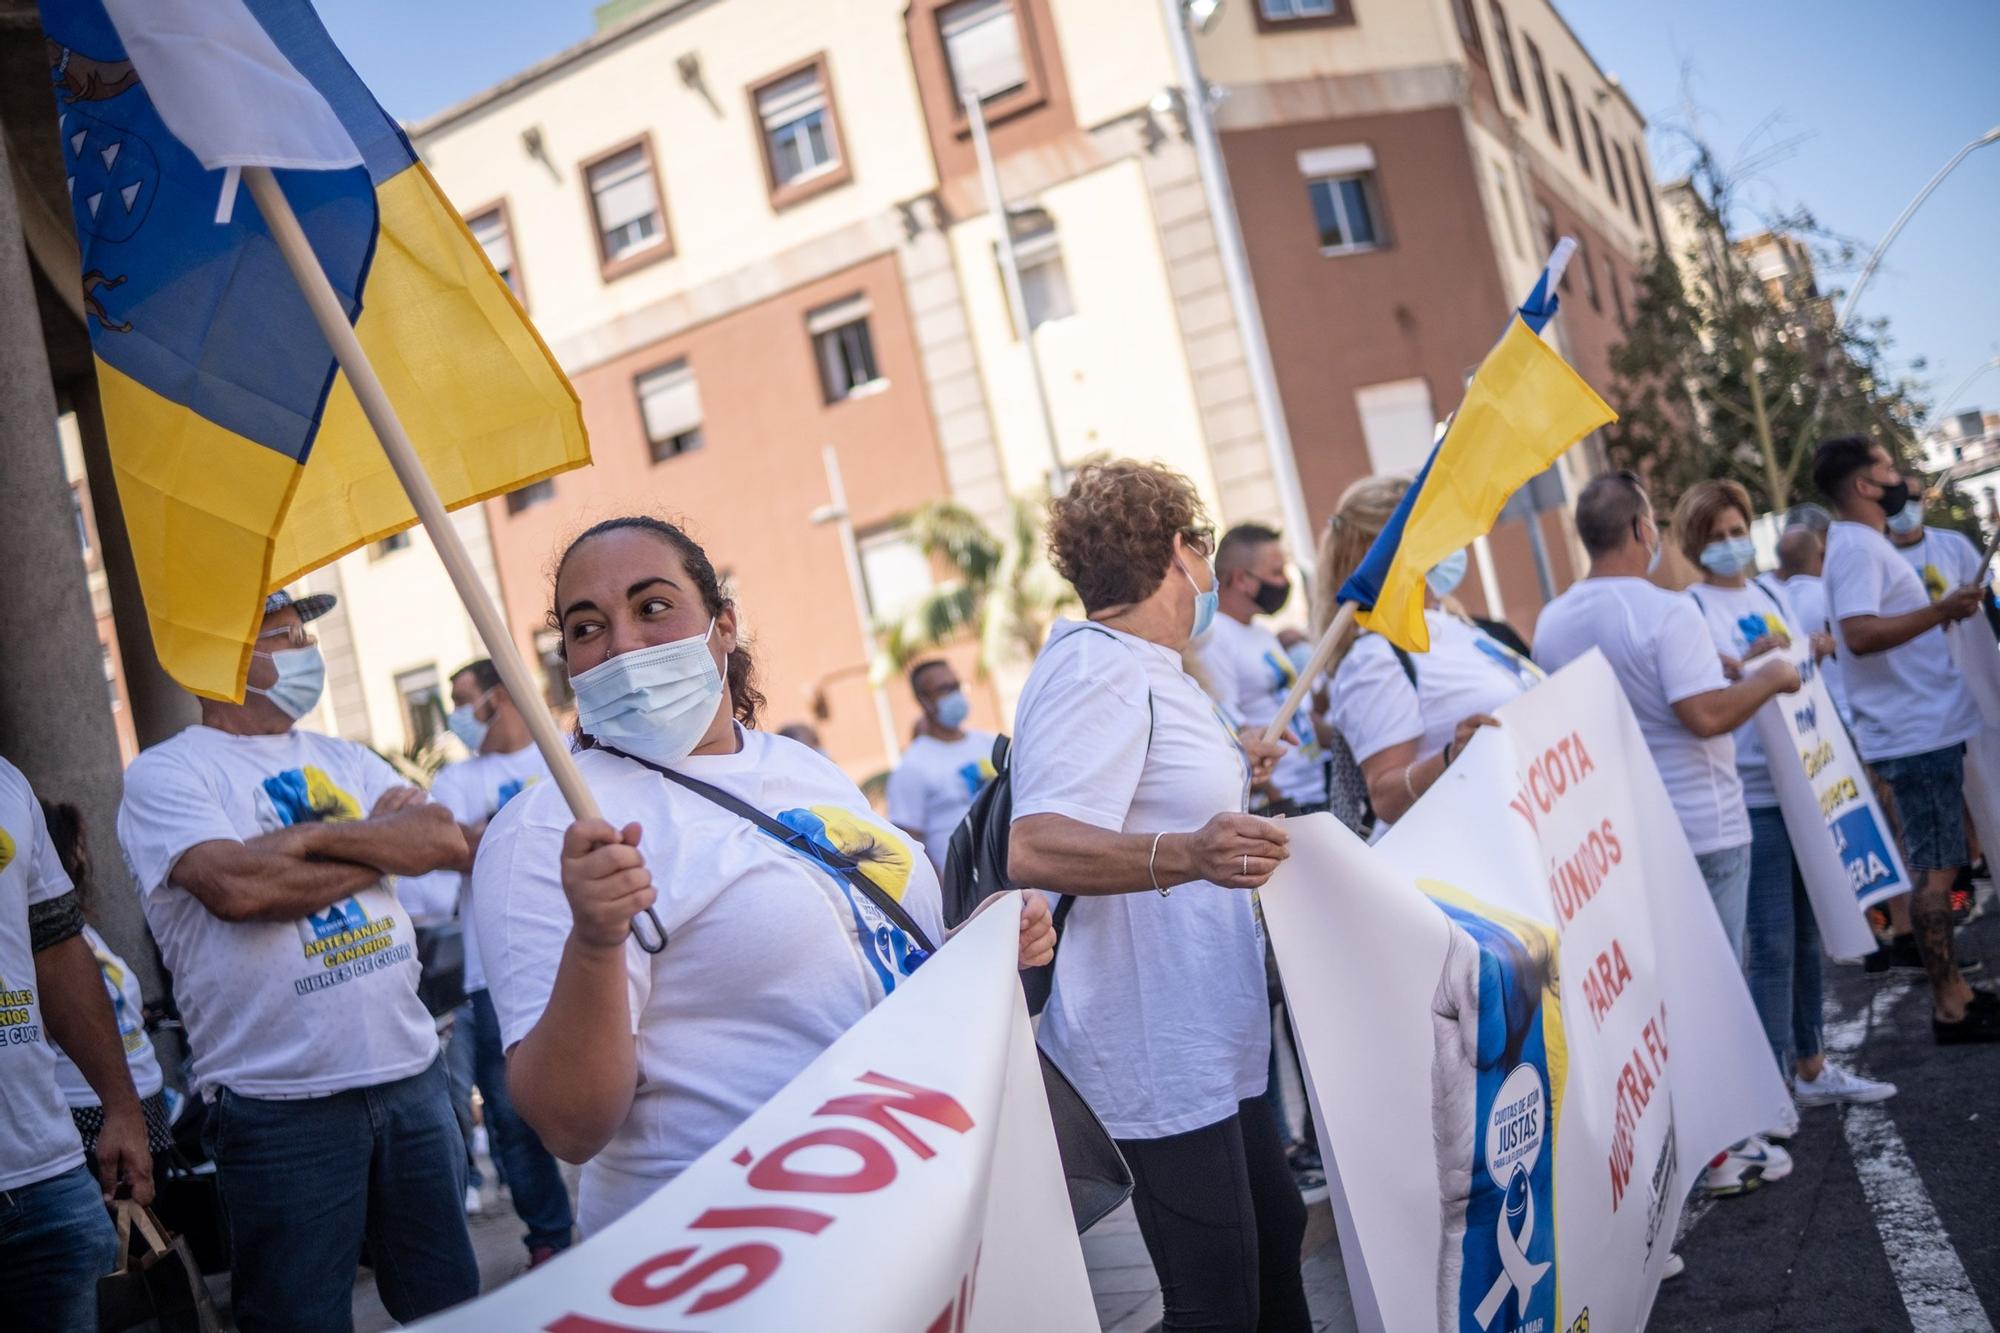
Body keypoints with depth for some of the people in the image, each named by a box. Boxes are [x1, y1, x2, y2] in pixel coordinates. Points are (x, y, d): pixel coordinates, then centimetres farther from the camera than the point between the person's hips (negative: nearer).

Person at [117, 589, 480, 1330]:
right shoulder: (164, 775, -3)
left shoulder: (345, 761, 13)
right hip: (281, 1104, -5)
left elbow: (449, 840, -2)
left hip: (410, 1072, 5)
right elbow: (236, 885, -21)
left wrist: (305, 836, -16)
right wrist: (385, 848, -8)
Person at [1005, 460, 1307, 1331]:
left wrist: (1228, 776, 32)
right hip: (1161, 1055, -11)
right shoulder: (1095, 669, -17)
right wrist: (1185, 855, -45)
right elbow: (1036, 849, -31)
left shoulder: (1134, 665, 16)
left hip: (1212, 1045, 11)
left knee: (1274, 1242, 20)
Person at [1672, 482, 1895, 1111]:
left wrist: (1817, 656, 0)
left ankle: (1811, 1067, 24)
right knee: (1770, 941, -6)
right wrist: (1749, 664, -25)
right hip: (1749, 793, -7)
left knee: (1806, 932, 13)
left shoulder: (1772, 595, 13)